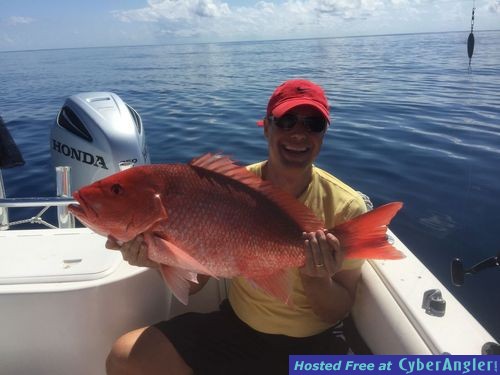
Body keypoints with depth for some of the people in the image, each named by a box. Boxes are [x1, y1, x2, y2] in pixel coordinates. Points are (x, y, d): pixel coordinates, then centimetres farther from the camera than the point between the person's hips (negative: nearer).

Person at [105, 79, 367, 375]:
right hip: (234, 326, 2)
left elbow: (339, 312, -8)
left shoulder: (346, 207, -14)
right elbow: (193, 280, -4)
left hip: (312, 345, -1)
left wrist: (318, 279, -29)